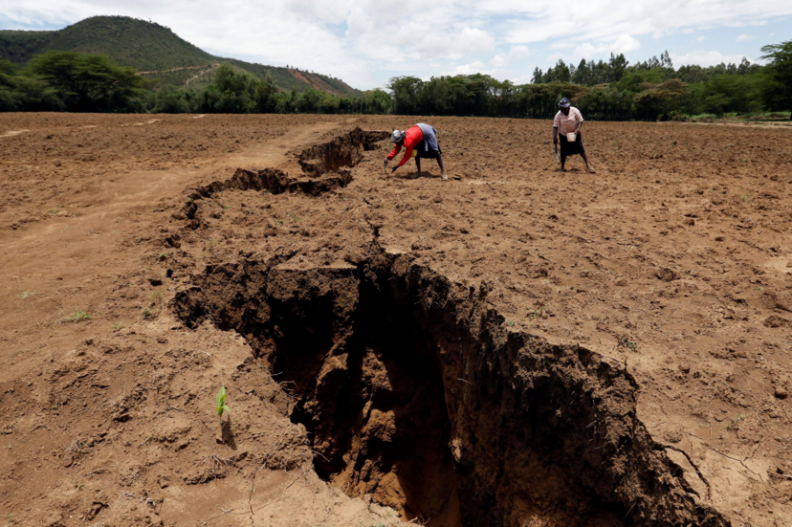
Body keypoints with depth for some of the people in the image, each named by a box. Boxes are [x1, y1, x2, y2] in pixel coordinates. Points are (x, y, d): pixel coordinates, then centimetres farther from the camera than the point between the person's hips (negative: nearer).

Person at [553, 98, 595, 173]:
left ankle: (588, 165, 1)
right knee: (564, 152, 0)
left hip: (574, 133, -1)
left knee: (580, 148, -7)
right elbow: (555, 126, -16)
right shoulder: (558, 115, -16)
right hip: (564, 135, 1)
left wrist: (577, 129, -28)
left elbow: (580, 121, -13)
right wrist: (555, 138, -25)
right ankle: (562, 168, 14)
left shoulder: (575, 111, -18)